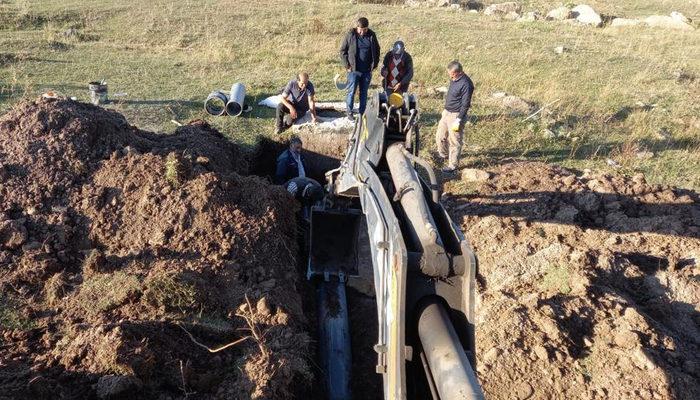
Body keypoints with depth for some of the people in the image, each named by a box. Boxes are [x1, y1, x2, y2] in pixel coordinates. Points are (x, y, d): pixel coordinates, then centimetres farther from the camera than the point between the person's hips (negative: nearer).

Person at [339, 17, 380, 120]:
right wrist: (347, 65, -7)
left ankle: (362, 113, 21)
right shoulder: (350, 35, -7)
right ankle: (349, 112, 16)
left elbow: (376, 50, 13)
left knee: (364, 93, 11)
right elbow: (343, 51, -1)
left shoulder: (371, 35, 1)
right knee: (351, 91, 1)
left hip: (367, 71, 3)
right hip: (353, 70, -3)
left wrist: (375, 64, 5)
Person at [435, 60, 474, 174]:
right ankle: (443, 155, 44)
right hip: (447, 113, 9)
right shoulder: (454, 79, 5)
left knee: (454, 141, 1)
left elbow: (465, 104, -21)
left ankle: (453, 165, 12)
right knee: (440, 136, 20)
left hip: (456, 115, -9)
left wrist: (458, 120, -22)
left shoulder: (466, 84, -22)